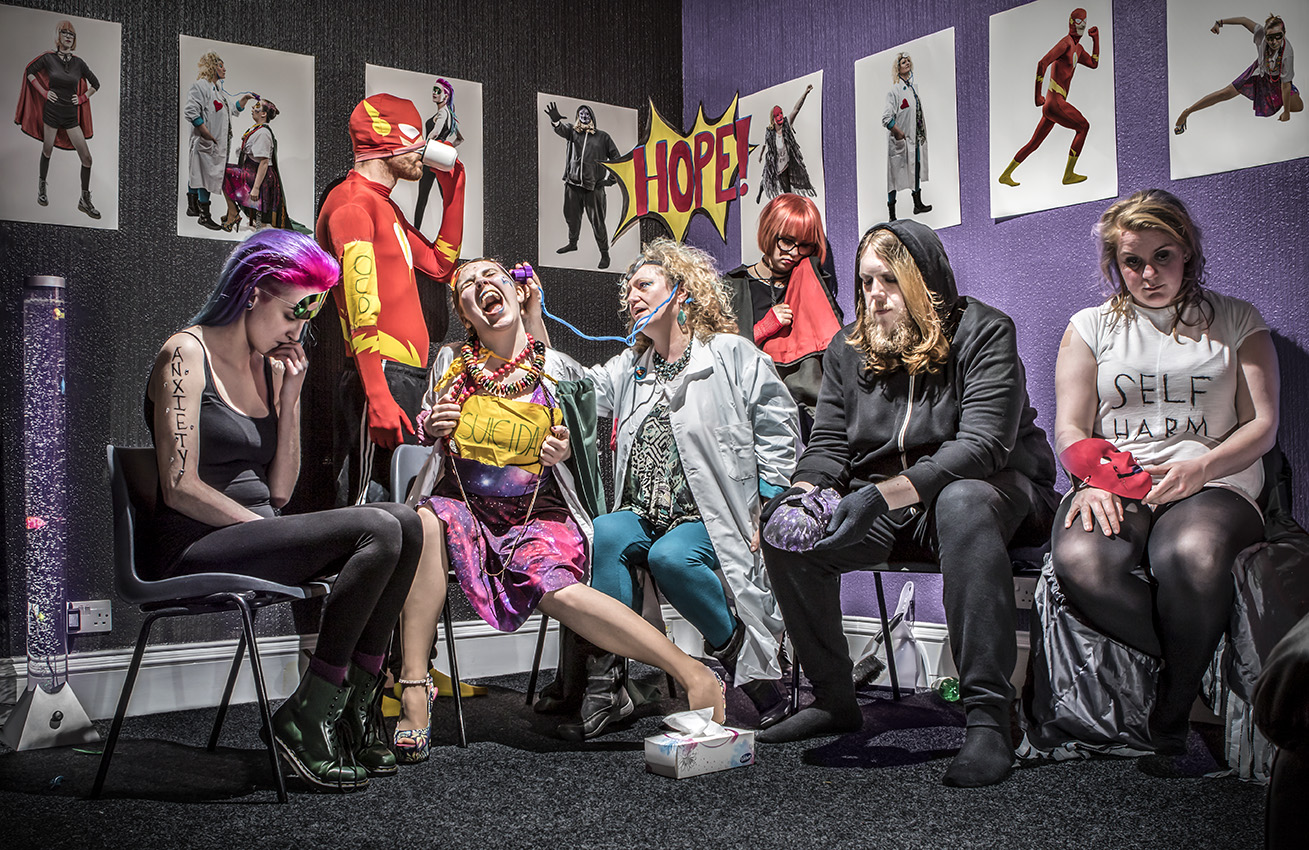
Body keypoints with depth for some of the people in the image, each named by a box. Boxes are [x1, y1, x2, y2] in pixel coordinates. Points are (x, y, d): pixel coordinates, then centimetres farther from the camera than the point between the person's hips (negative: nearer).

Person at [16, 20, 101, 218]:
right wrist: (44, 92, -2)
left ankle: (85, 200, 4)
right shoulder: (48, 58, -5)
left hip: (71, 115, 2)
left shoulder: (78, 62, 1)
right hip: (52, 111, -2)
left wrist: (82, 98, 3)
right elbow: (29, 72, 7)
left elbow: (95, 84, 13)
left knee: (86, 157, -5)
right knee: (47, 151, 11)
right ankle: (42, 186, 35)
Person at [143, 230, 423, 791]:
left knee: (405, 523, -13)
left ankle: (356, 701, -11)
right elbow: (180, 488, -14)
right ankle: (306, 721, -19)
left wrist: (290, 398, 5)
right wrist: (268, 530, -15)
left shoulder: (267, 366, 17)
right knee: (377, 531, -25)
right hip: (193, 550, -8)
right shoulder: (187, 355, -5)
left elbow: (279, 490, 12)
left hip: (253, 533, 8)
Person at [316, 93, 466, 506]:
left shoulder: (384, 206, 24)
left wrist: (453, 191, 24)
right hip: (383, 375, -10)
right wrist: (378, 397, -24)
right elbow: (361, 311, -17)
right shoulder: (352, 203, -8)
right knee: (370, 503, -12)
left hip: (409, 376, 10)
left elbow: (439, 266, 29)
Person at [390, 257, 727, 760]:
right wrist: (431, 427, -2)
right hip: (462, 507, 2)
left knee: (555, 589, -33)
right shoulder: (451, 364, 9)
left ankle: (693, 673, -28)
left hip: (539, 515, -2)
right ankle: (414, 687, -31)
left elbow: (580, 447, 15)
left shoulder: (557, 369, 6)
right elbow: (421, 437, 21)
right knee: (428, 521, -35)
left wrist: (566, 452, -8)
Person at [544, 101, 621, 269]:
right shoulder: (573, 131, 7)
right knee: (572, 216, 18)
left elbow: (616, 158, 7)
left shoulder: (603, 136, 3)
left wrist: (611, 179, -1)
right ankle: (572, 243, 40)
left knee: (597, 221, -3)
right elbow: (561, 129, -14)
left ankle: (605, 253, 6)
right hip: (573, 183, 3)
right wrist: (555, 120, -37)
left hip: (593, 185, -3)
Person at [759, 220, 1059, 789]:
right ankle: (832, 699, -5)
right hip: (886, 511, 5)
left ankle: (988, 715, -38)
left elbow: (983, 443, -22)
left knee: (963, 504, -40)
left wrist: (881, 495, -34)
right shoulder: (848, 347, 7)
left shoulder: (983, 332, -10)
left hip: (991, 490, -5)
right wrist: (806, 491, -20)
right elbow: (828, 443, 6)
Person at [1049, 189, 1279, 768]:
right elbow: (1070, 429, 10)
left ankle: (1172, 716, -18)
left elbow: (1262, 425, 8)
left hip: (1214, 484, -1)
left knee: (1192, 556, -39)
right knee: (1079, 562, -36)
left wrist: (1199, 468, -12)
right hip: (1113, 488, 1)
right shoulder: (1091, 326, 17)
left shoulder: (1236, 321, 16)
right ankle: (1200, 672, -17)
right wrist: (1093, 478, -13)